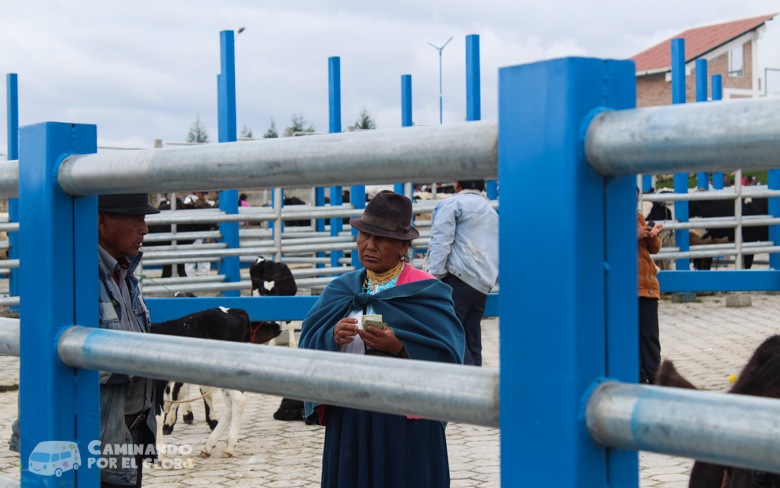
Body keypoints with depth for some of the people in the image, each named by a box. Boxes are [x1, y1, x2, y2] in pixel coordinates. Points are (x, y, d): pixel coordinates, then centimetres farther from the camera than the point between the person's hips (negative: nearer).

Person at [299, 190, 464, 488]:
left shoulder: (426, 292, -4)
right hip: (348, 421, 4)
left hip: (404, 423, -4)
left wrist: (398, 347, -26)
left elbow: (448, 356, -13)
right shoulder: (341, 290, 10)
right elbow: (307, 348, 2)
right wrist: (332, 337, -19)